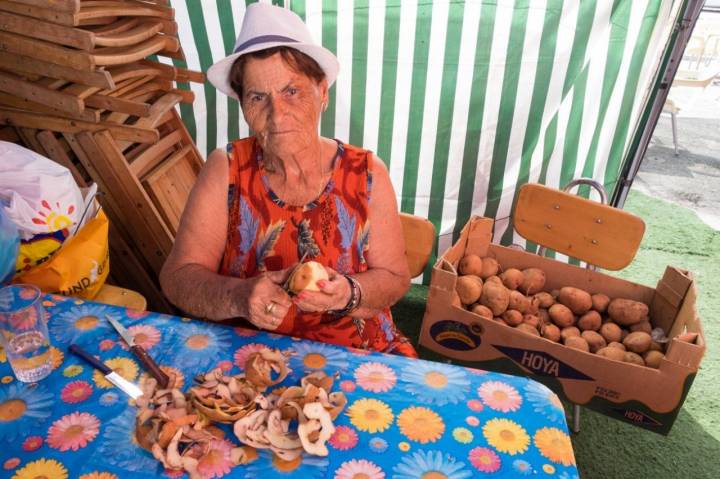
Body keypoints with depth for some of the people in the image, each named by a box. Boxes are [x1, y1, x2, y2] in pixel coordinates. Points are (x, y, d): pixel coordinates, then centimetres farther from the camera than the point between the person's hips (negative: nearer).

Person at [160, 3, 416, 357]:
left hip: (354, 352, 1)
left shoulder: (366, 175, -5)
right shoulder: (225, 170, -5)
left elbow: (394, 278, 0)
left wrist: (348, 293, -20)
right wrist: (238, 298, -25)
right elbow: (177, 276, -6)